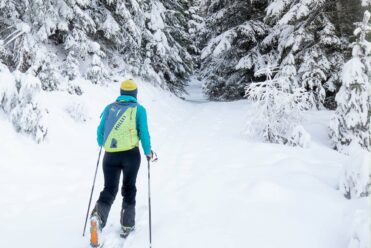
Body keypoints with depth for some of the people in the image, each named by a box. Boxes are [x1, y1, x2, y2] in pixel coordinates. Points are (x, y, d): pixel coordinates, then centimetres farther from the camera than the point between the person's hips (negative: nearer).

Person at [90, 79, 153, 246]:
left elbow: (100, 131, 13)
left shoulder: (109, 108, 10)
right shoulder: (138, 109, 2)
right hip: (131, 154, -2)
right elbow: (144, 132, -3)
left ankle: (98, 215, -24)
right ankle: (127, 224, 20)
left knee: (109, 189, 4)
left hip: (110, 155, 2)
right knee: (129, 188, 16)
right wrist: (148, 152, 11)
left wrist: (101, 144, 34)